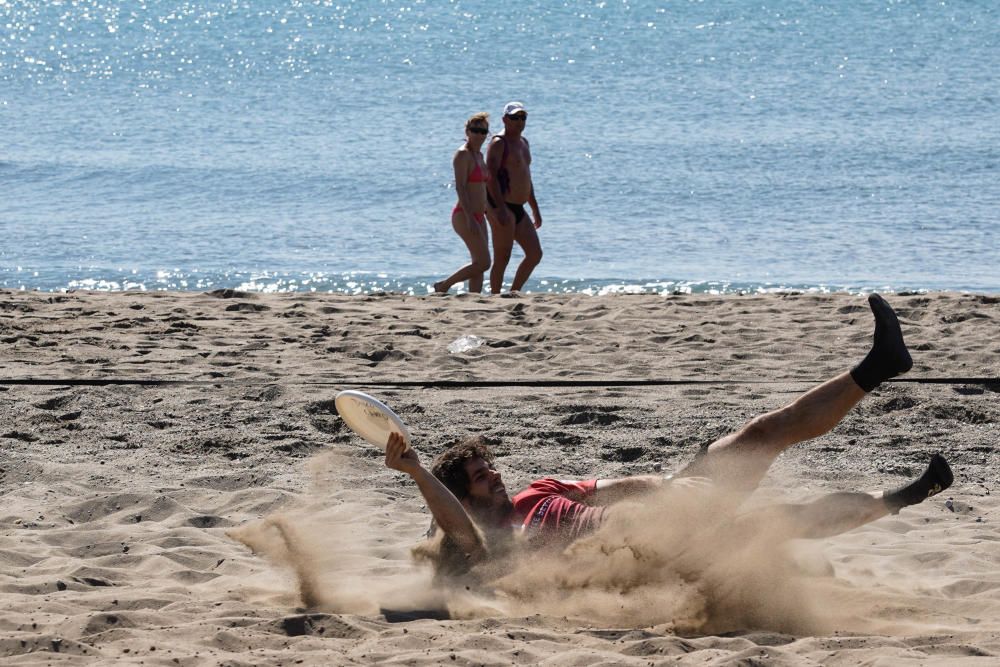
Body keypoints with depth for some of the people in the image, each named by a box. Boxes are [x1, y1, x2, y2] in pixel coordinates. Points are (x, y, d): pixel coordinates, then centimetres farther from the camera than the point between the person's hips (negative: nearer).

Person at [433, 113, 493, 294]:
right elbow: (460, 186, -20)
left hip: (477, 216, 9)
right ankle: (443, 286, -1)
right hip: (464, 216, -9)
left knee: (479, 265, 7)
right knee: (483, 262, -13)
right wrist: (469, 217, -27)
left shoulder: (479, 155, 15)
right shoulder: (463, 154, -12)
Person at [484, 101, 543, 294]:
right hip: (502, 208, -9)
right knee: (502, 259, -8)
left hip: (518, 209, 9)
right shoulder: (499, 143, -9)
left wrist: (535, 209, 24)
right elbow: (491, 176, -19)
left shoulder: (523, 142, 19)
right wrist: (500, 209, -28)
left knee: (535, 254, 6)